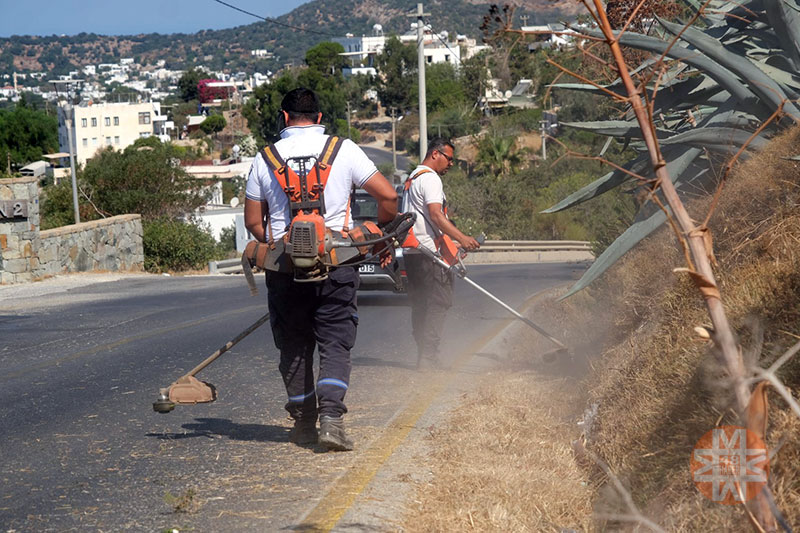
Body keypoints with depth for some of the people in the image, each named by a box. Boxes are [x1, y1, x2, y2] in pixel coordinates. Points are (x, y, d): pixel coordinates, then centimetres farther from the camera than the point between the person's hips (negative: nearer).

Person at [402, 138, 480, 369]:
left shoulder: (412, 178, 23)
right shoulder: (430, 178, -10)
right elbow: (436, 215, -22)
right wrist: (461, 237, -28)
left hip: (412, 252, 10)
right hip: (429, 253, -10)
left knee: (420, 305, 12)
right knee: (438, 303, -8)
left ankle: (423, 355, 14)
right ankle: (428, 356, -14)